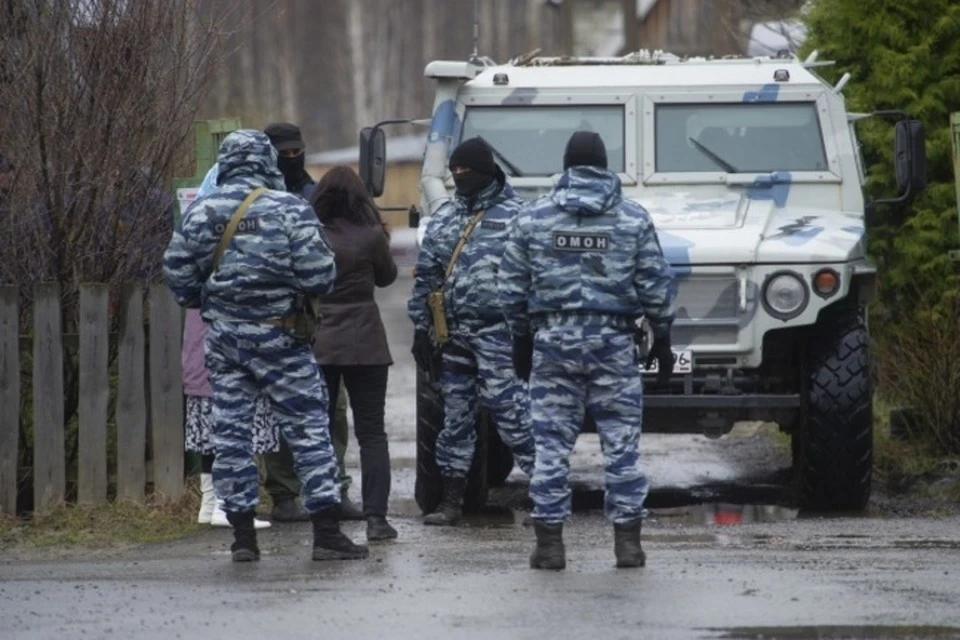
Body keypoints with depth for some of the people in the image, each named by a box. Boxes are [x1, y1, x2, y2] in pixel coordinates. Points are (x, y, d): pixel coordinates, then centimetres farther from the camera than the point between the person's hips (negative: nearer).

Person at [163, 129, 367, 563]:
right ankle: (327, 533, -2)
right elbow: (318, 275, -13)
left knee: (230, 432, 8)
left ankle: (243, 537, 8)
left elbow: (177, 272, 4)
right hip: (279, 336, -3)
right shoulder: (289, 210, -9)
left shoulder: (201, 213, 1)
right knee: (308, 429, 2)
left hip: (224, 336, 3)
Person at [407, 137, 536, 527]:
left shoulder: (513, 216, -5)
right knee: (455, 413, 10)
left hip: (496, 330, -6)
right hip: (454, 331, 6)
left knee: (508, 407, -14)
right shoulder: (444, 218, 13)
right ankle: (451, 501, 15)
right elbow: (426, 276, 16)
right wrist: (421, 328, 11)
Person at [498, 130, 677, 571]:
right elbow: (657, 285, 2)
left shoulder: (533, 218, 3)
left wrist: (521, 339, 16)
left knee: (551, 443, 4)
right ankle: (627, 541, 4)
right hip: (614, 339, 0)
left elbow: (512, 287, 6)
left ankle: (549, 543, 3)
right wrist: (662, 338, 11)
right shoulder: (633, 219, 1)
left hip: (552, 339, 1)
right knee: (621, 442, 4)